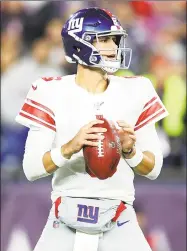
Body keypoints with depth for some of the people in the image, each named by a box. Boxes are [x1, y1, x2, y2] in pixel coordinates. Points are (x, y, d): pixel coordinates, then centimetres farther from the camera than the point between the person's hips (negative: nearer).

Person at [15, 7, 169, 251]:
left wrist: (130, 151, -17)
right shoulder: (52, 92, -4)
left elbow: (153, 169, 4)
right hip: (65, 222, -1)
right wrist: (70, 147, -25)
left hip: (118, 223, 1)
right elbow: (31, 169, -8)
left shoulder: (135, 92, 1)